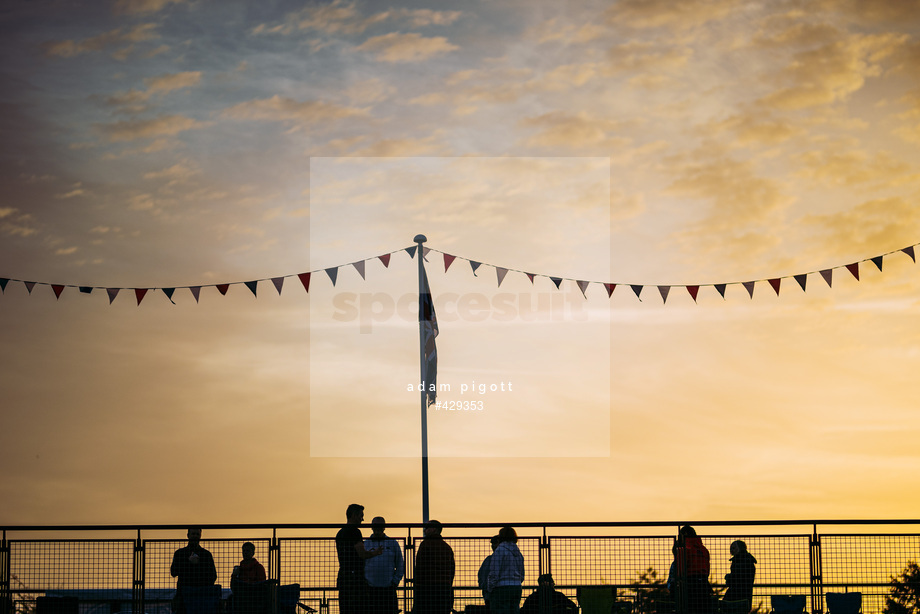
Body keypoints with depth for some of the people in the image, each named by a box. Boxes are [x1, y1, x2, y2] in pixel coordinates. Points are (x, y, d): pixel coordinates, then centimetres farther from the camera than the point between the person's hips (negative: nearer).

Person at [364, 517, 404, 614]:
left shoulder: (393, 544, 8)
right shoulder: (365, 544, 8)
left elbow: (400, 566, 10)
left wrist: (395, 583, 0)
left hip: (388, 588, 0)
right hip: (370, 589, 0)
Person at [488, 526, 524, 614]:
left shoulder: (500, 551, -9)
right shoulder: (518, 553, 13)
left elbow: (494, 574, -14)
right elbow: (521, 577, 18)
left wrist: (490, 591, -6)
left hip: (501, 590, -7)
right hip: (516, 589, 7)